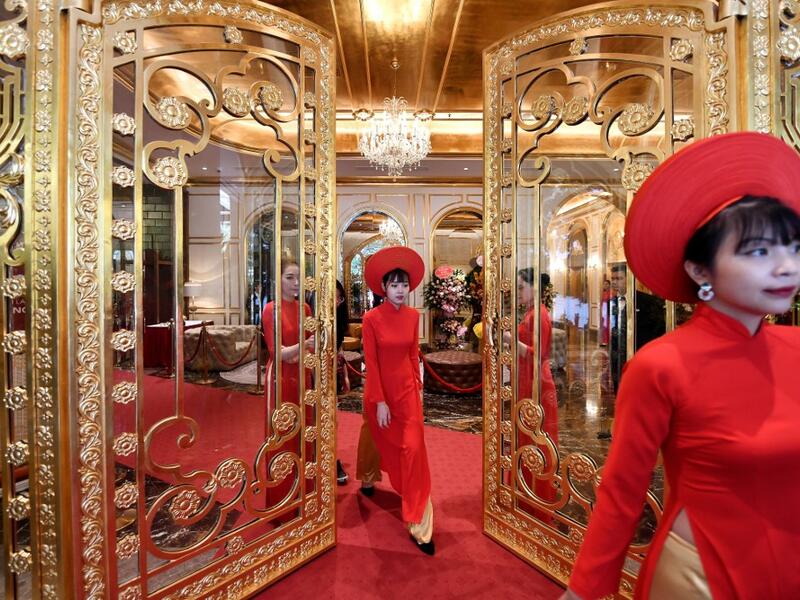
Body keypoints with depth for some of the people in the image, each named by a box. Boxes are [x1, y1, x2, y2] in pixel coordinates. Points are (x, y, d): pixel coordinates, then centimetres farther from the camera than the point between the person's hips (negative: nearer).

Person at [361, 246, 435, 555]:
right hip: (380, 388, -2)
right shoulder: (372, 318, -16)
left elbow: (414, 353, 6)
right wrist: (379, 402, -15)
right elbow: (371, 363, -15)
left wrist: (418, 386, 8)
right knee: (383, 443, 20)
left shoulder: (413, 316, -3)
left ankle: (419, 524, 10)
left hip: (407, 388, 3)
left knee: (414, 449, -2)